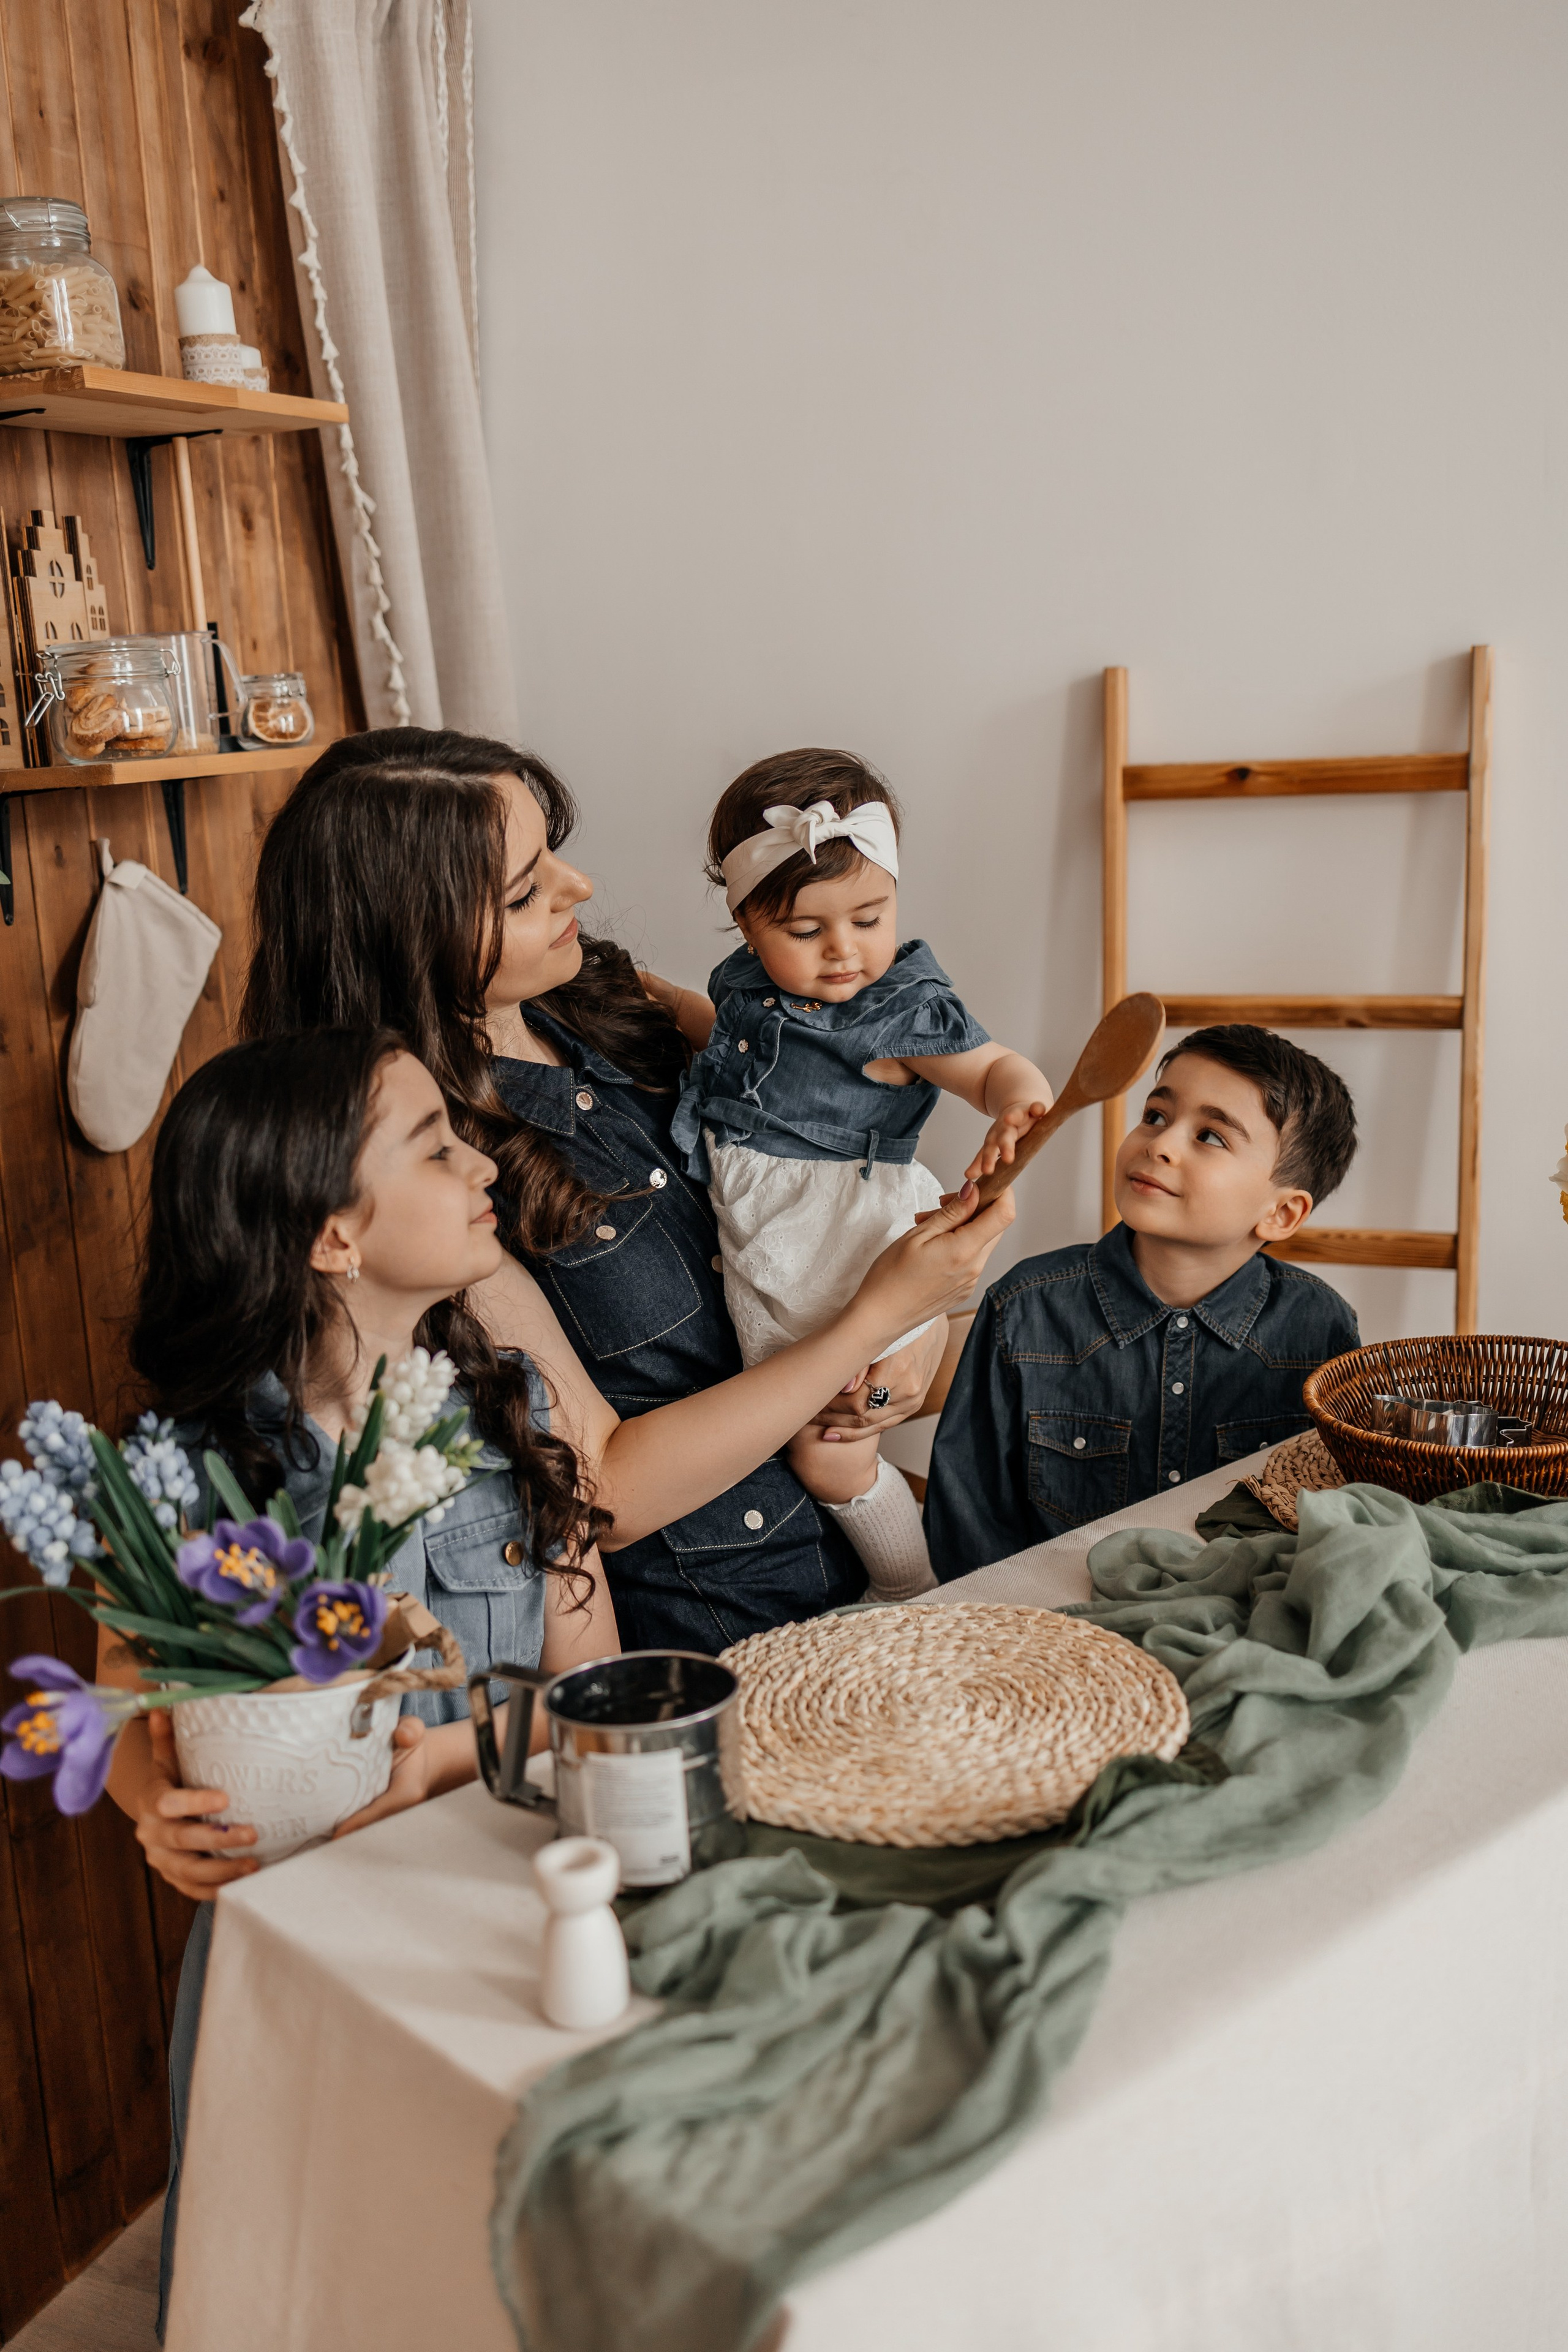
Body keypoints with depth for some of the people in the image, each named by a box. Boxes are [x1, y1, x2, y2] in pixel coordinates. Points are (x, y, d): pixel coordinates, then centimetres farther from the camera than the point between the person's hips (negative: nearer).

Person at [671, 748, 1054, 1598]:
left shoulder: (901, 1010, -16)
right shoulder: (742, 988, 1)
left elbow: (996, 1068, -14)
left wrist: (1019, 1101, -34)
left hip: (851, 1250, -6)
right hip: (758, 1253, 6)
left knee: (831, 1462, 1)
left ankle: (918, 1604, 23)